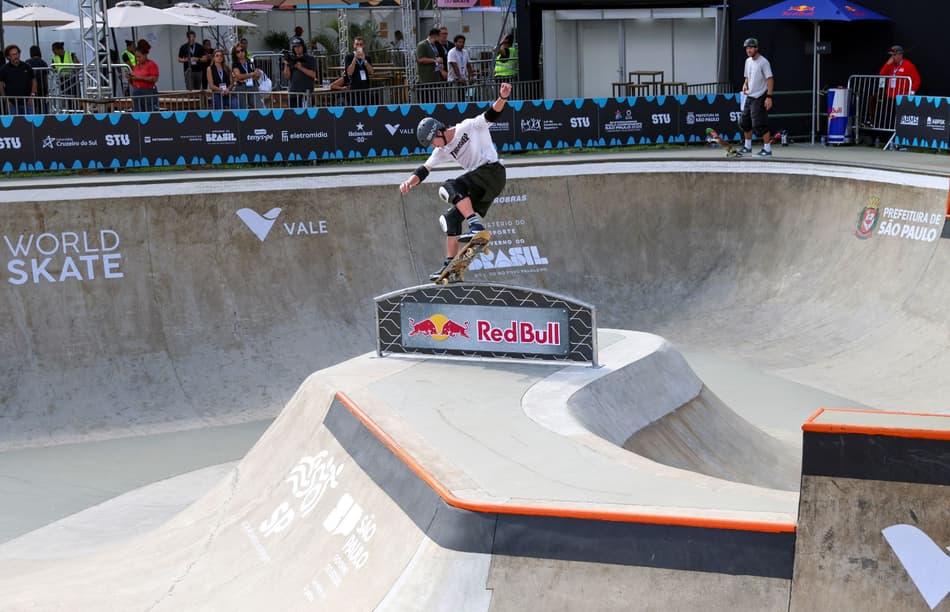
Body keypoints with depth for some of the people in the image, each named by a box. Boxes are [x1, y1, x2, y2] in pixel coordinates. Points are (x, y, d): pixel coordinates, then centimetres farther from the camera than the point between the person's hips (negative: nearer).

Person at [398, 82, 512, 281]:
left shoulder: (469, 127, -3)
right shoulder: (443, 151, 16)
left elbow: (492, 114, -14)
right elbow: (424, 169, 9)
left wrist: (503, 98, -34)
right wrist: (409, 181, -10)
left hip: (492, 170, -8)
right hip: (479, 186, 8)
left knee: (449, 188, -24)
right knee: (451, 217, 6)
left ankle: (476, 226, -35)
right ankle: (450, 264, 10)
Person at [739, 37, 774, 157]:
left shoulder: (763, 62, -14)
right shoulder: (748, 61, 11)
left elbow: (770, 79, -17)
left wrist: (769, 97, -24)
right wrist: (745, 85, 2)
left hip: (759, 98, -9)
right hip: (749, 97, 9)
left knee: (759, 124, -12)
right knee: (744, 122, 13)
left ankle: (767, 148, -6)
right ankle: (748, 146, 27)